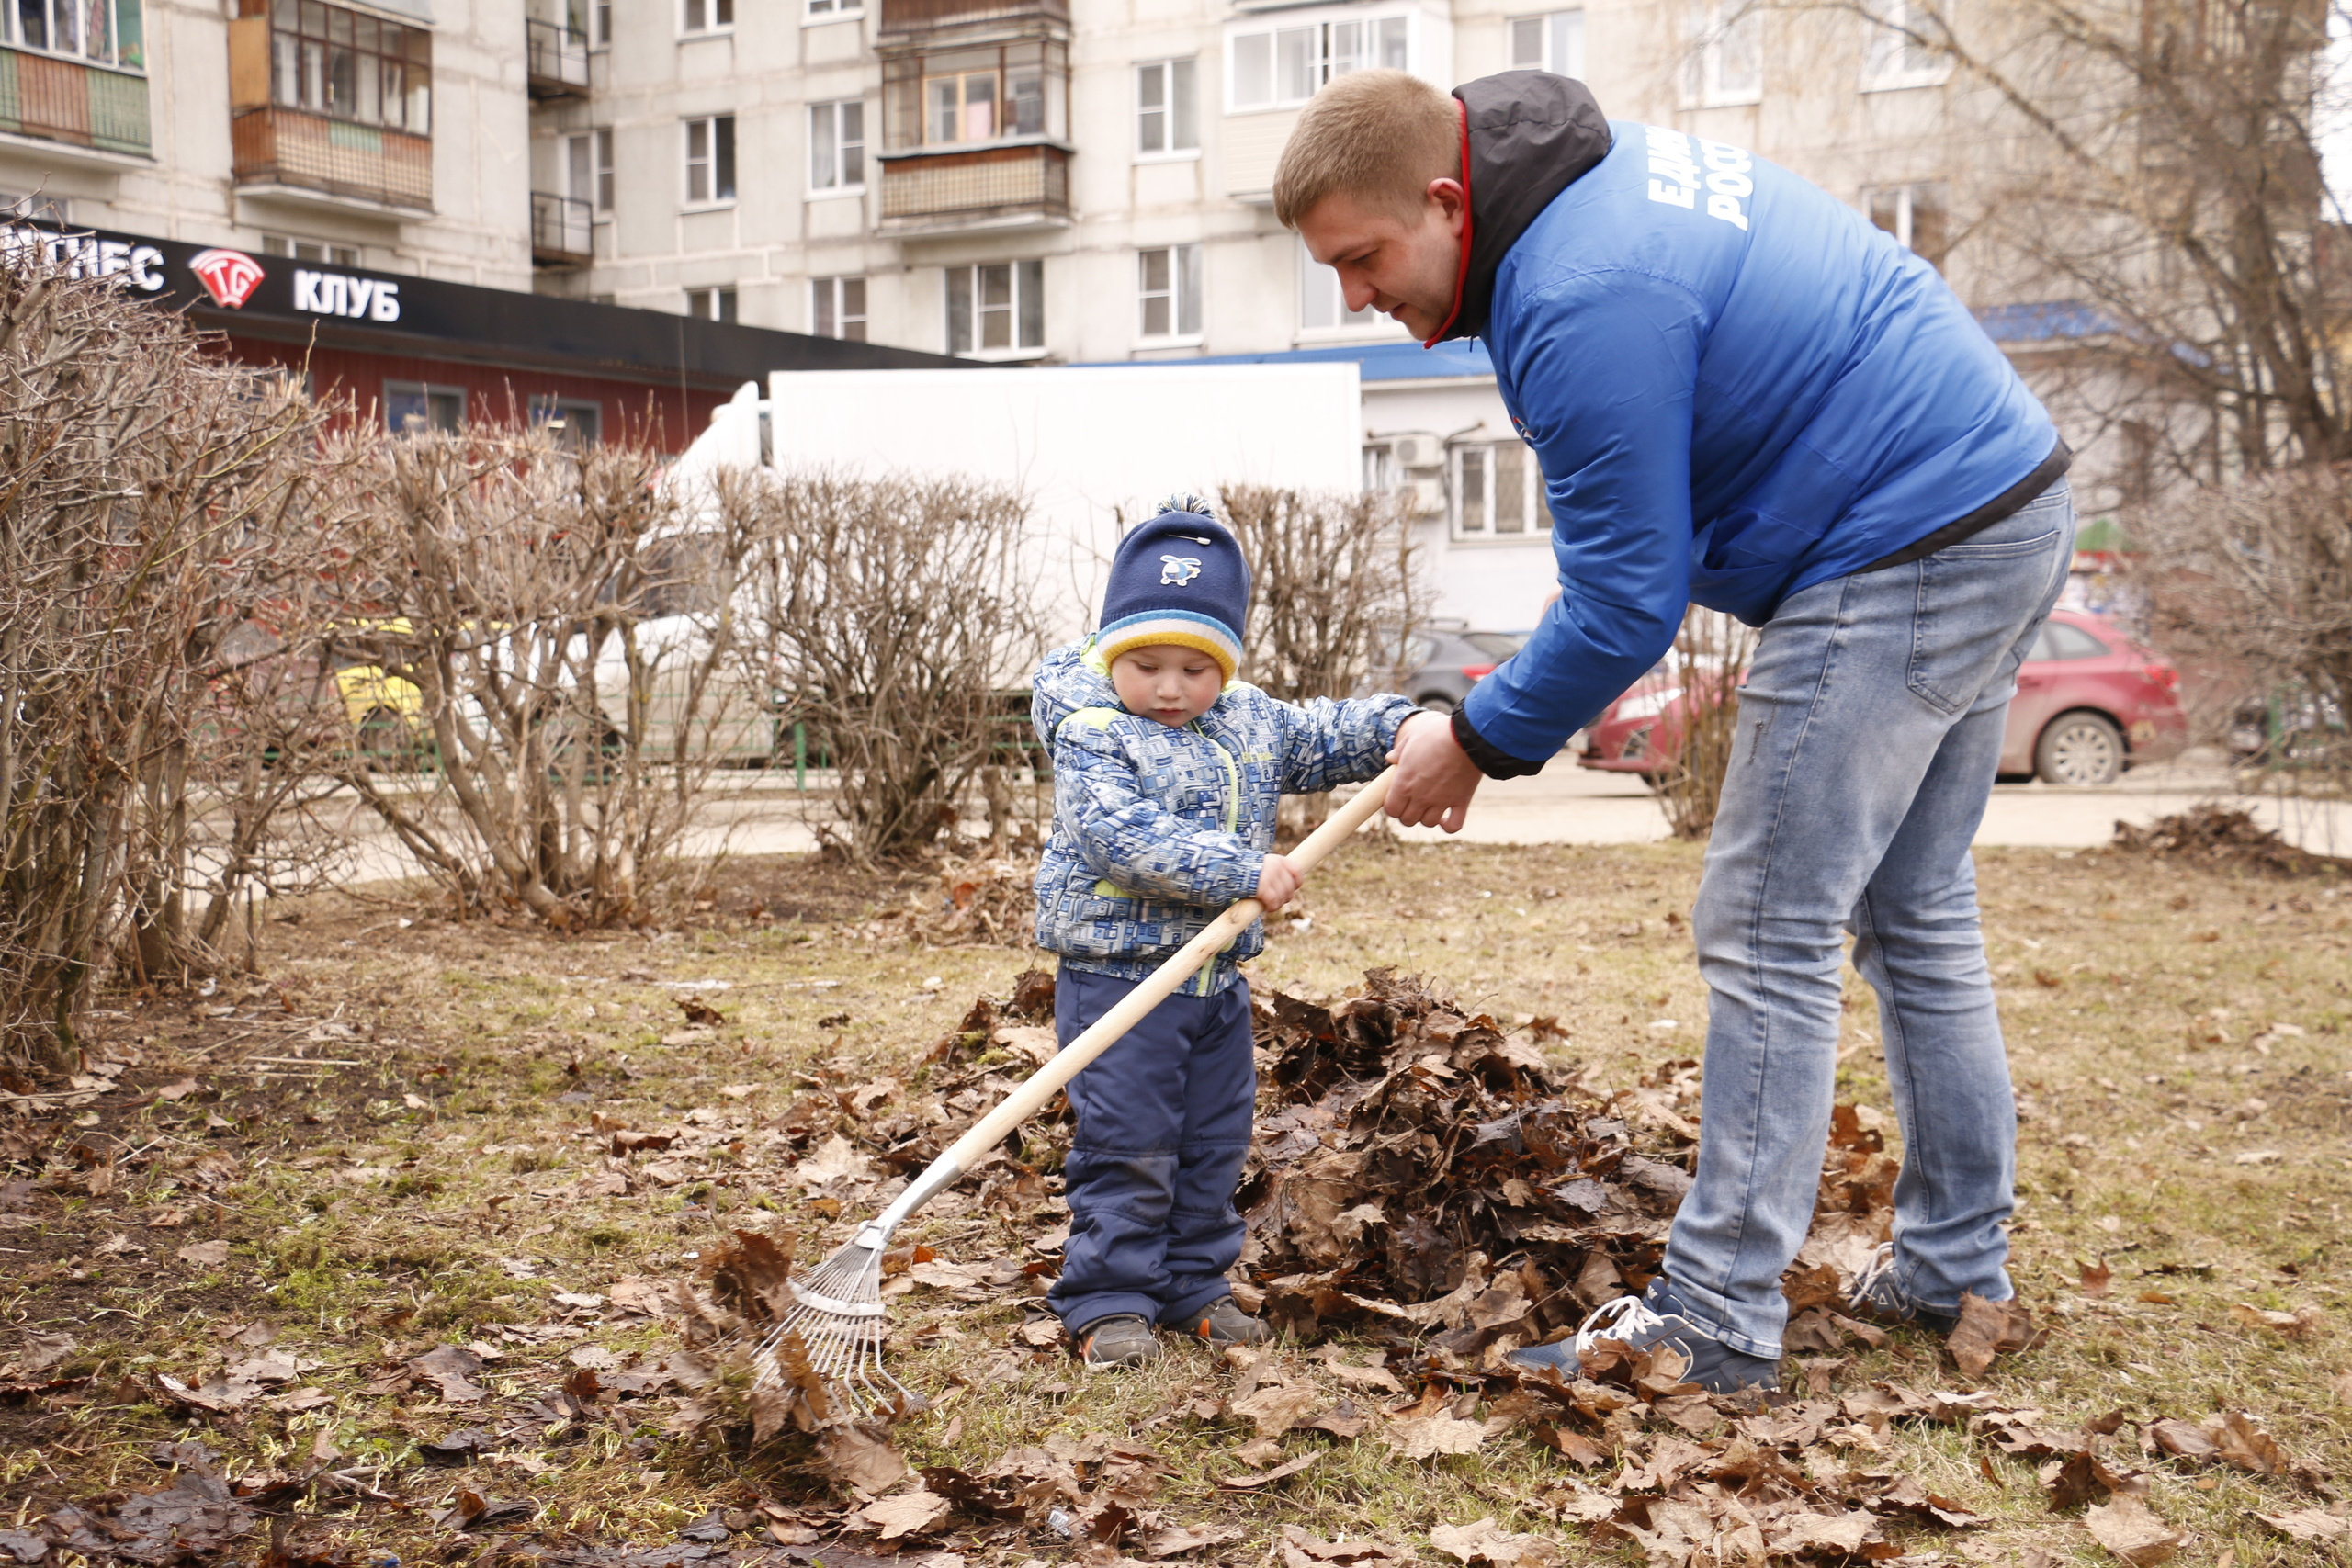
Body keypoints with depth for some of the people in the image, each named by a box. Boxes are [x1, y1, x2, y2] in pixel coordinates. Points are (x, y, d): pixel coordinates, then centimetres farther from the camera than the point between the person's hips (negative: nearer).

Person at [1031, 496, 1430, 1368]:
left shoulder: (1251, 722, 8)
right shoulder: (1092, 736, -14)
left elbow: (1322, 737, 19)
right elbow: (1124, 836, -26)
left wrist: (1399, 726, -1)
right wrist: (1241, 871, -29)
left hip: (1216, 980, 7)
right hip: (1117, 976, -7)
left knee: (1213, 1145, 13)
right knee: (1125, 1145, -5)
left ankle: (1193, 1287, 26)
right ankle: (1107, 1302, 6)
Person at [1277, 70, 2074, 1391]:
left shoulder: (1589, 306, -24)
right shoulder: (1606, 163, 8)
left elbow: (1628, 605, -18)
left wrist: (1479, 745, -5)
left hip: (1905, 561, -11)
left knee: (1769, 934, -6)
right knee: (1917, 910, 17)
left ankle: (1720, 1320, 0)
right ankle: (1958, 1266, 27)